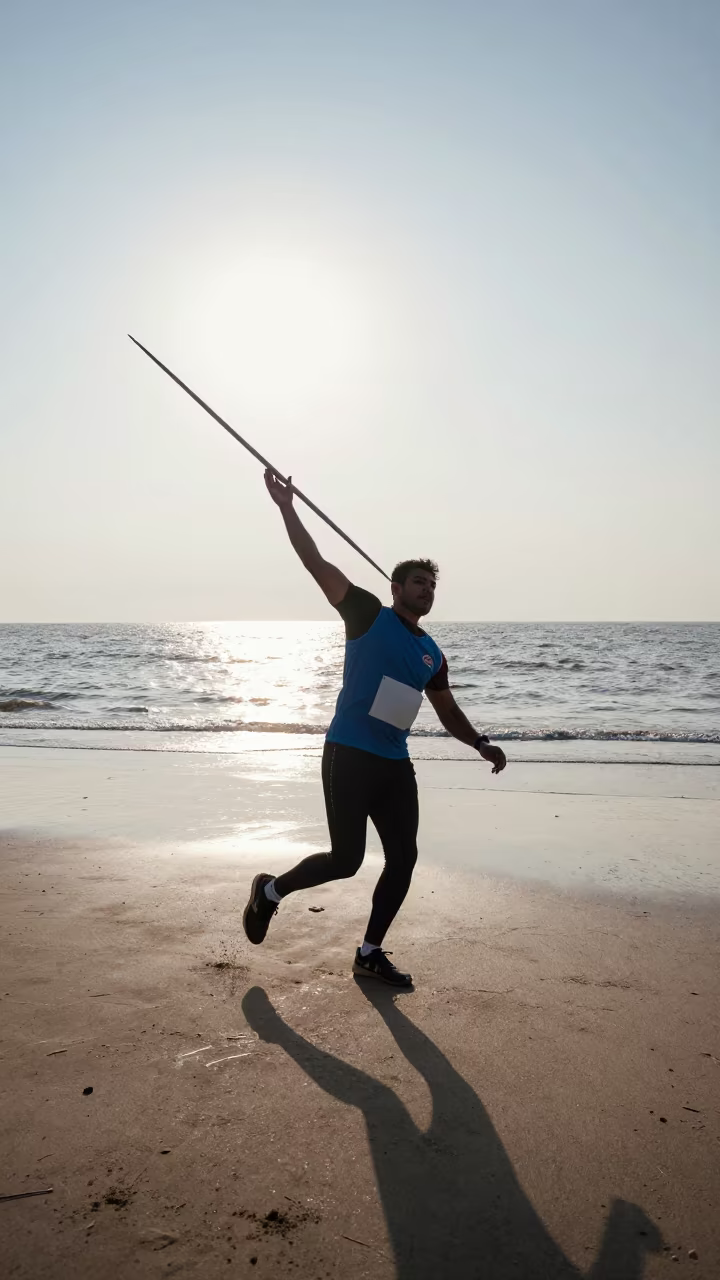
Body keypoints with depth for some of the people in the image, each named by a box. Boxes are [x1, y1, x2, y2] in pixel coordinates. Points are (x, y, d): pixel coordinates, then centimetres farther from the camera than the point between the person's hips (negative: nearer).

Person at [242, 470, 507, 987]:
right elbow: (318, 565, -7)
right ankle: (271, 890, 23)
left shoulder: (432, 654, 14)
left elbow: (447, 711, 23)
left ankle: (371, 952, 23)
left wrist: (481, 743, 7)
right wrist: (287, 508, -11)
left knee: (404, 858, 6)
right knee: (346, 859, -5)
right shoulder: (368, 615, -2)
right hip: (349, 757, -7)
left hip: (395, 764, 7)